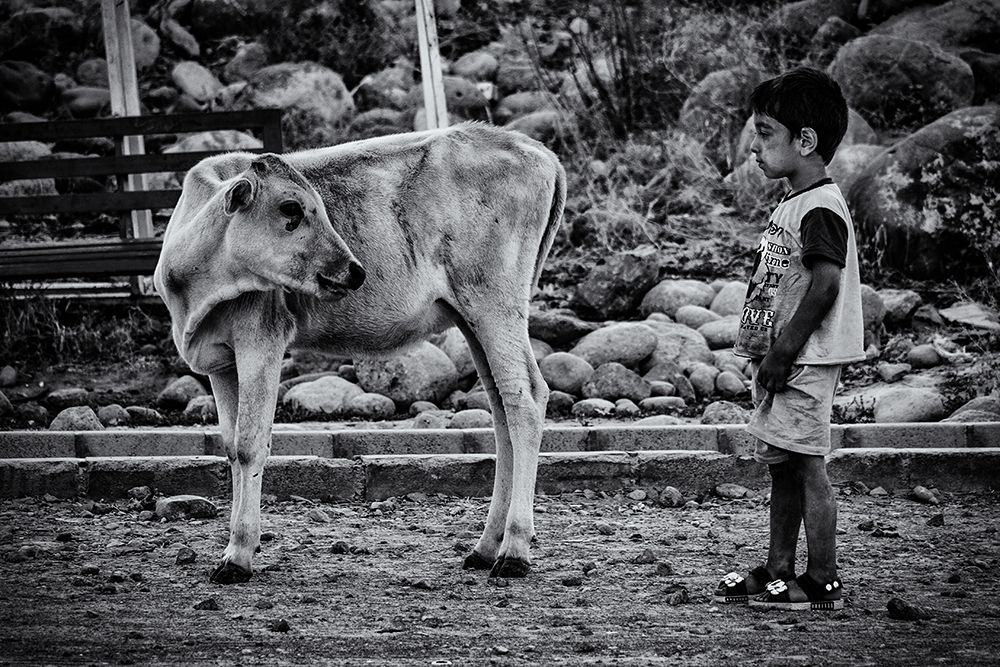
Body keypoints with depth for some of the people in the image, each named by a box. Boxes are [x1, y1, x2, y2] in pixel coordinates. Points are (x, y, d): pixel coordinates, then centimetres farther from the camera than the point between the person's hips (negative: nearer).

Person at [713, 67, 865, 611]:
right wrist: (767, 356, 15)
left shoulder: (821, 208, -16)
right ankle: (778, 571, 21)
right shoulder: (794, 205, 15)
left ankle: (822, 581, -1)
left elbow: (826, 285, -22)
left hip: (806, 361, -10)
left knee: (806, 465, -6)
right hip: (784, 360, 10)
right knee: (782, 466, 14)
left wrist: (783, 352, -21)